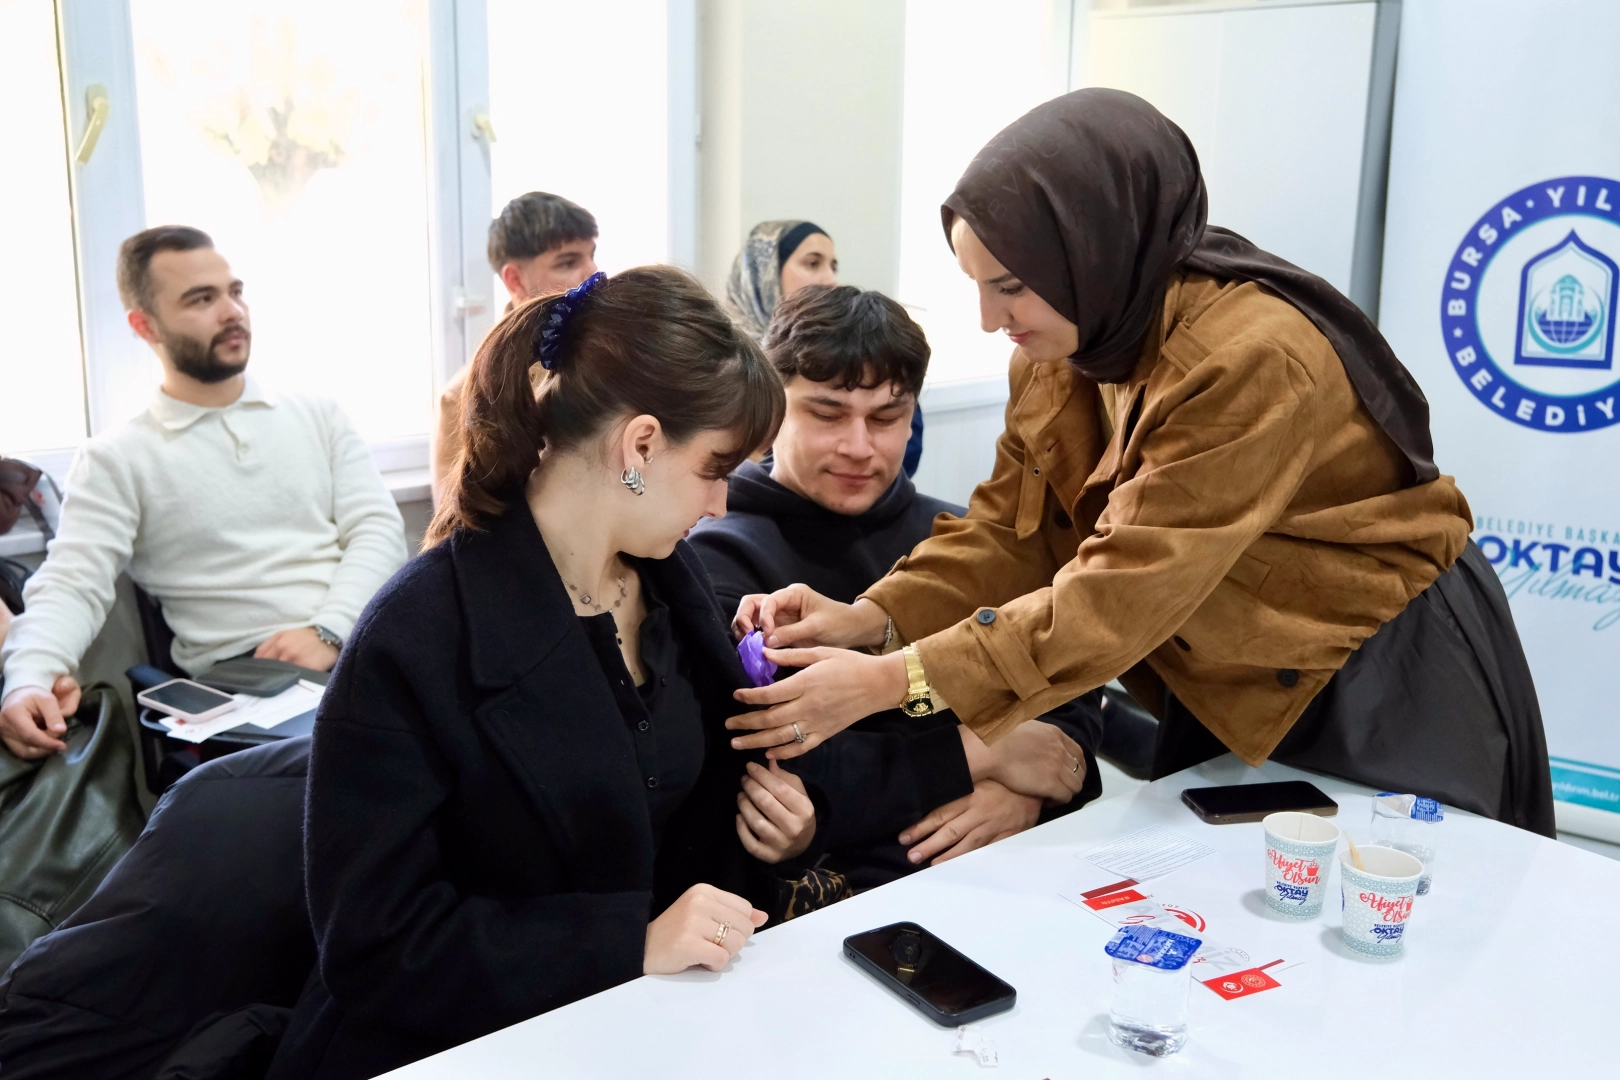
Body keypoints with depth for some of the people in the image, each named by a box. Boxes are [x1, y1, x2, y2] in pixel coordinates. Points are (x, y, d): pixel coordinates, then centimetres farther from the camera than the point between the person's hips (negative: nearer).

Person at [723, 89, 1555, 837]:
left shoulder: (1252, 357, -33)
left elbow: (1124, 591, -35)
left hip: (1381, 685, -6)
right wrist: (870, 618, -25)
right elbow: (1010, 527, -8)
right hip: (1229, 687, 6)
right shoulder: (1055, 353, -9)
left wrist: (892, 682, -35)